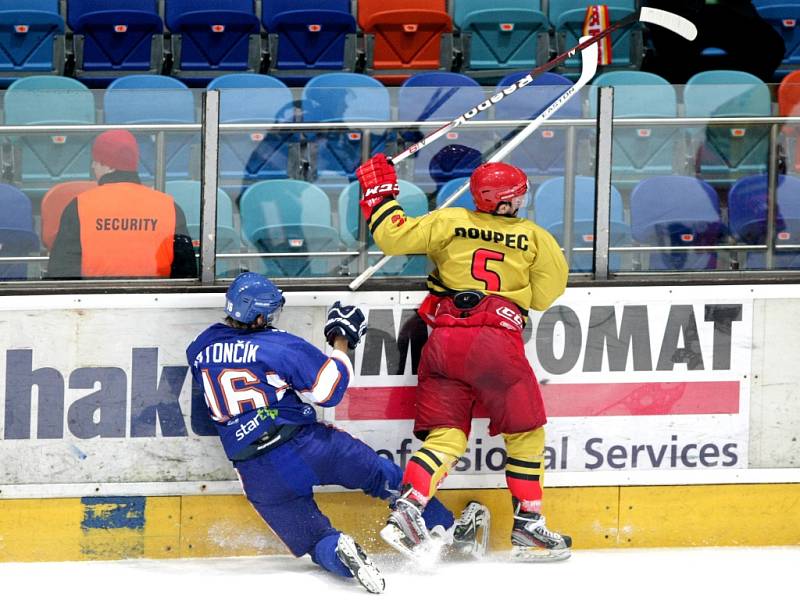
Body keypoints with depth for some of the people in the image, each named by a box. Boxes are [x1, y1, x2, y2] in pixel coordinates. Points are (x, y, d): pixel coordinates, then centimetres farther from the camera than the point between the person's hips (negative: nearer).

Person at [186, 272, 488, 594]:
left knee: (317, 541, 9)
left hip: (257, 475, 4)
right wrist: (341, 343, 4)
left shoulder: (199, 350, 5)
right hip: (302, 445, -3)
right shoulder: (281, 345, -8)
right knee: (384, 475, 17)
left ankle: (339, 554, -25)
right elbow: (327, 391, -8)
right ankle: (447, 529, 23)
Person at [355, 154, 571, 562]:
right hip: (498, 341, -3)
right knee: (525, 433, 11)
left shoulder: (448, 222, 8)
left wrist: (378, 192, 17)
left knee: (445, 435, 5)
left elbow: (392, 237, 4)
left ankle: (407, 508, -17)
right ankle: (527, 526, 10)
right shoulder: (535, 238, 7)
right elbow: (544, 297, 12)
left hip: (443, 340, 3)